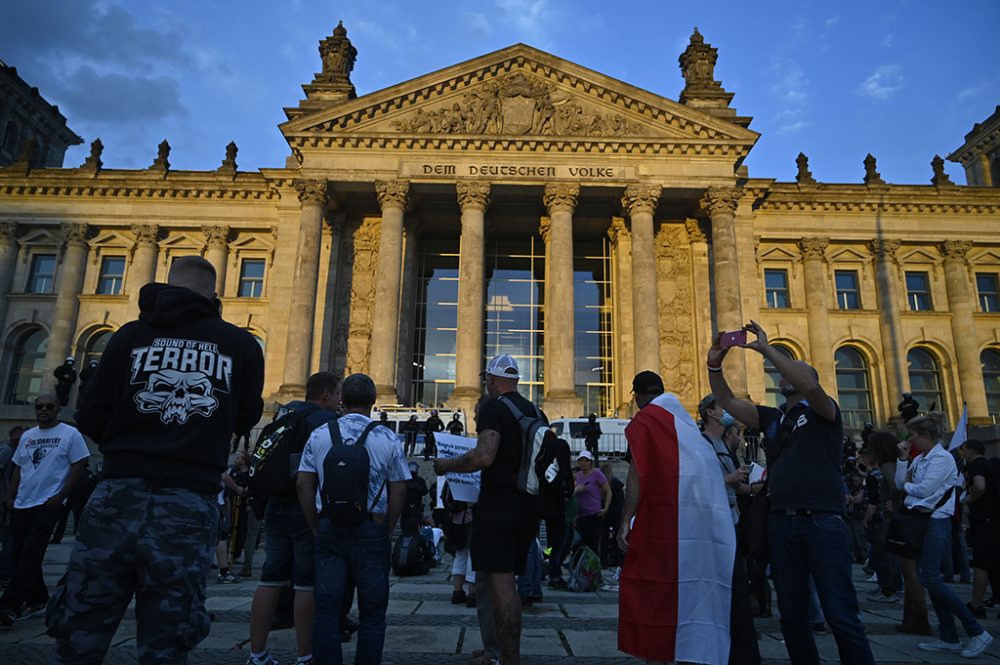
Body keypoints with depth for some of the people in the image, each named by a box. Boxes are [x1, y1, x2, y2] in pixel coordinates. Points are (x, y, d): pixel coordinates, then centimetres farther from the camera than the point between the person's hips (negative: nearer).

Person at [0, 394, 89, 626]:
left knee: (30, 554, -10)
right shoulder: (27, 436, 14)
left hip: (48, 504, -7)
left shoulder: (70, 434, -4)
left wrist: (61, 496, -12)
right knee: (22, 555, 9)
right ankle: (37, 599, 22)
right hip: (21, 504, 7)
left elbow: (78, 465, -7)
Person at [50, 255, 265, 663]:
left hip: (119, 495, 1)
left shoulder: (132, 334, 6)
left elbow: (90, 419, 6)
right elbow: (246, 419, 12)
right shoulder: (242, 345, 3)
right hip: (189, 507, 0)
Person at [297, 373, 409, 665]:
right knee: (372, 613, 9)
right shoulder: (387, 439, -1)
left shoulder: (319, 435, 4)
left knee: (326, 610, 8)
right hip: (371, 529, -1)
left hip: (328, 528, 2)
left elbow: (303, 484, 4)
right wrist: (386, 531, 8)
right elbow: (399, 490, -1)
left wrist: (316, 527, 12)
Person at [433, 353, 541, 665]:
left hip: (497, 506, -8)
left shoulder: (493, 408, -10)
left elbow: (484, 456, -24)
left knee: (500, 583, -5)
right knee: (506, 581, 18)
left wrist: (446, 465, -10)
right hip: (528, 508, 8)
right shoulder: (536, 412, 13)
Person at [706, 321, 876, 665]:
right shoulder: (771, 418, 18)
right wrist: (714, 364, -3)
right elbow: (727, 401, 11)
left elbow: (809, 385, -18)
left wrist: (766, 348, -17)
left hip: (822, 521, -5)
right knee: (792, 615, 10)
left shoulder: (823, 412, 4)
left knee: (841, 615, -6)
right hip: (781, 523, 5)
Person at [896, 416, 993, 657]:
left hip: (936, 521, -9)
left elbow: (924, 489, -19)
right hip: (920, 520, 9)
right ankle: (949, 639, 14)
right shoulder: (920, 459, 12)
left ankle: (977, 632, -2)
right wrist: (903, 459, 3)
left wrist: (907, 485, 0)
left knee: (930, 578, -12)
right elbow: (901, 482, 10)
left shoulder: (942, 458, -12)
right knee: (929, 578, 8)